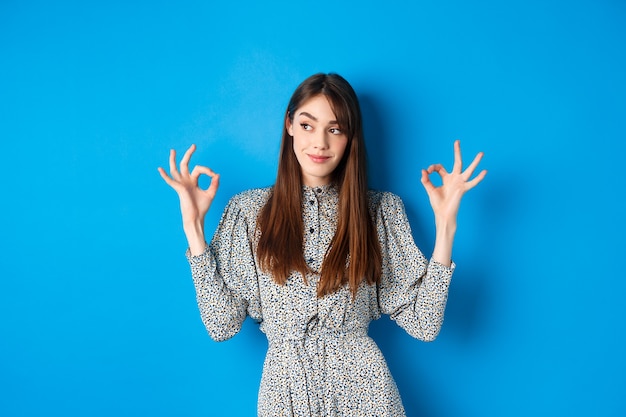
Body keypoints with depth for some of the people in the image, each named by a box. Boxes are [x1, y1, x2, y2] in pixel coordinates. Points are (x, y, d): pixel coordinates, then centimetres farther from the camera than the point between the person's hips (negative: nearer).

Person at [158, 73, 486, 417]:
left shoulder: (382, 210, -1)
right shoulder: (248, 210, -2)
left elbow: (424, 324, -6)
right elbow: (221, 324, -7)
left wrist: (444, 224, -12)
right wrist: (193, 225, -10)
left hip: (362, 389, 0)